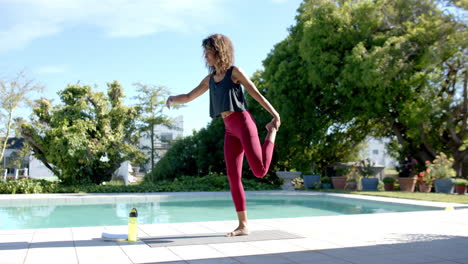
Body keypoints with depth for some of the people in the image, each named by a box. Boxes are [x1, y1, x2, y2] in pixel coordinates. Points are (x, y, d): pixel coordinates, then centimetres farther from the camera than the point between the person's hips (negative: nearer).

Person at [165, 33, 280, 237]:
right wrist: (173, 99, 3)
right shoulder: (210, 79, 17)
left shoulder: (234, 71, 0)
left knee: (259, 171, -16)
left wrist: (275, 115, -3)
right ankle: (243, 225, 4)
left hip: (243, 123, -6)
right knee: (233, 177, -1)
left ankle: (271, 133, 13)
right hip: (229, 130, 6)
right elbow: (189, 97, 23)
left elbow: (256, 94, -1)